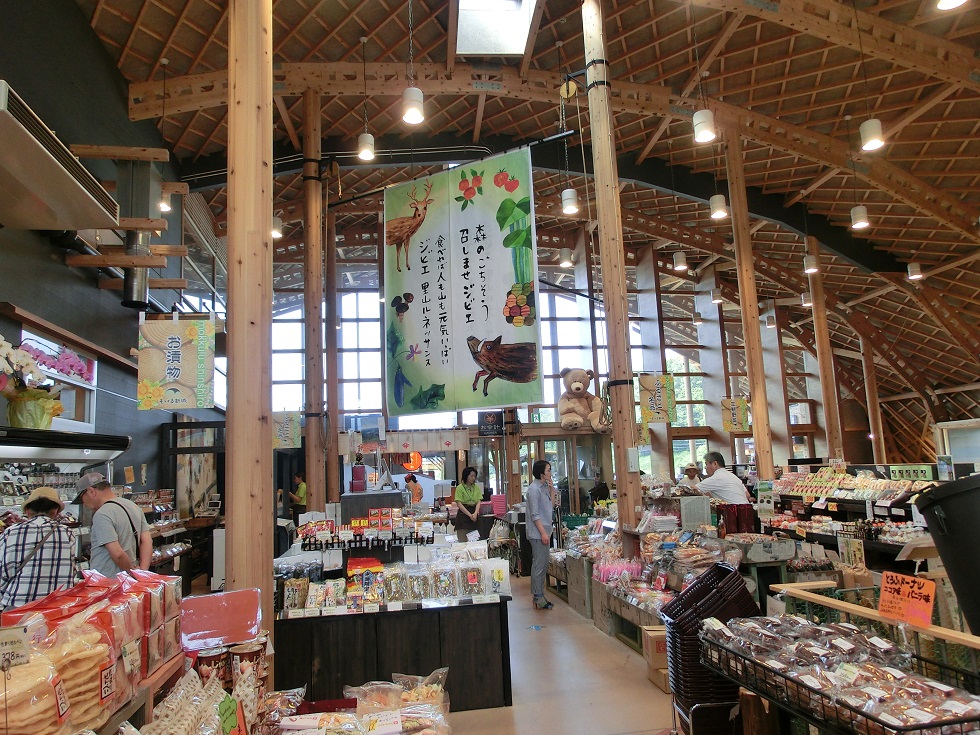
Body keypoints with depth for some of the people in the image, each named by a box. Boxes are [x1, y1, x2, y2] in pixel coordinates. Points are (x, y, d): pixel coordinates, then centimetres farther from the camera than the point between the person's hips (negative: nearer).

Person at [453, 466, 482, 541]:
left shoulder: (476, 487, 9)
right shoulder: (460, 488, -5)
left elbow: (478, 502, 4)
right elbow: (459, 504, -9)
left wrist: (475, 513, -14)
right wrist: (470, 515, -14)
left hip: (474, 516, 4)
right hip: (463, 514, -4)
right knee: (463, 541, -7)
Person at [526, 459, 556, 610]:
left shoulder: (544, 487, 13)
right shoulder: (534, 489, -15)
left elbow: (551, 506, 17)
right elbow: (535, 514, -18)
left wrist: (552, 490, 8)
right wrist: (543, 533, -19)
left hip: (544, 531, 10)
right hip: (538, 533, -10)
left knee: (543, 564, 14)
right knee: (539, 565, -5)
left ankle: (537, 595, 22)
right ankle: (538, 598, 2)